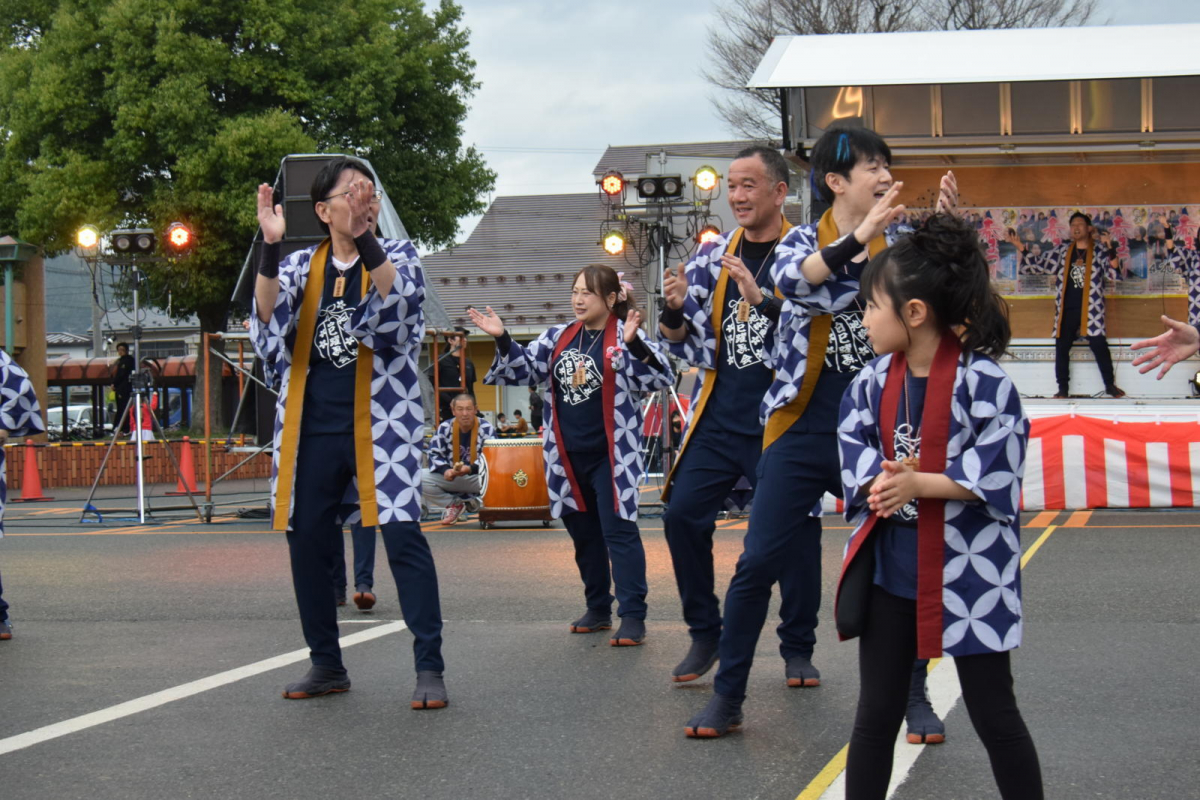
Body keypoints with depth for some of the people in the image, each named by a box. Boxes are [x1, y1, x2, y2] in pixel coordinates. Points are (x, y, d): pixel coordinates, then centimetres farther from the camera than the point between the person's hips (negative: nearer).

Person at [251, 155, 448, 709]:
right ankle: (326, 664, 23)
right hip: (312, 429, 4)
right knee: (307, 543, 8)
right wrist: (269, 247, -22)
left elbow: (400, 298, -20)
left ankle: (429, 667, -9)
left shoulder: (396, 256, 4)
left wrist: (363, 237, -34)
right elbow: (269, 319, -9)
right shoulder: (301, 267, 10)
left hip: (379, 425, -3)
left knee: (404, 537, -13)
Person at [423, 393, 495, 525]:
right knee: (421, 480, -20)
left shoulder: (486, 429, -11)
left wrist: (470, 468, -33)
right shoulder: (445, 428, -3)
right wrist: (445, 470, -24)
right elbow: (434, 453, -2)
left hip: (477, 476, -3)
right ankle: (453, 505, -1)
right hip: (450, 476, 3)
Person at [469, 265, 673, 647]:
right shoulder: (559, 337, 9)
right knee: (583, 534, 14)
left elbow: (659, 377, -19)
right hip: (569, 457, 6)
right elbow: (525, 368, 10)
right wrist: (502, 340, -6)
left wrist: (633, 344, -35)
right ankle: (598, 609, 26)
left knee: (619, 532, -8)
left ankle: (632, 615, -6)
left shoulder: (625, 337, -9)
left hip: (610, 457, -6)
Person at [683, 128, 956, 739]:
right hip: (805, 425, -1)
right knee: (759, 560, -3)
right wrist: (858, 239, -36)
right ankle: (726, 698, 9)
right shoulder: (804, 241, 0)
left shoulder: (899, 241, 6)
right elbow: (789, 279, -23)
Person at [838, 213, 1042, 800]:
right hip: (888, 567, 5)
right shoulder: (874, 381, 2)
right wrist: (879, 481, -17)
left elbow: (996, 475, -18)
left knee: (993, 713, 5)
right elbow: (853, 447, 4)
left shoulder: (982, 381, -16)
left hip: (966, 569, -5)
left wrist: (917, 484, -24)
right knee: (876, 713, 12)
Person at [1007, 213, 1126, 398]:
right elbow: (1038, 264, 15)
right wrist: (1020, 247, 5)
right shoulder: (1062, 251, 10)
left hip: (1090, 311, -3)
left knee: (1099, 346, -6)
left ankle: (1110, 385, 7)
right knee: (1061, 348, 4)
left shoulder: (1098, 251, 2)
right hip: (1066, 311, 3)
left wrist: (1109, 248, -21)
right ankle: (1063, 388, 13)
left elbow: (1114, 273, -9)